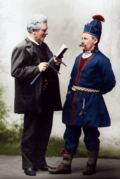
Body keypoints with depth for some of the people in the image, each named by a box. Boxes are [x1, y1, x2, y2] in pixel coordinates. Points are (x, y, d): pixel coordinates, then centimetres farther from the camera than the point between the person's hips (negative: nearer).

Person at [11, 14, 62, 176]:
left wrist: (56, 64, 4)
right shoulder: (22, 48, -11)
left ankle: (40, 162, 25)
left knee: (44, 132, 13)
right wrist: (37, 69, -23)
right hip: (33, 100, -8)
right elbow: (15, 71, -18)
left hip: (47, 99, 8)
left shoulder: (44, 47, 15)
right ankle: (28, 165, 12)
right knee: (30, 134, 2)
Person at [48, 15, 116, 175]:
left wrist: (93, 93, 3)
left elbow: (109, 83, -8)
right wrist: (70, 94, 7)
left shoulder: (101, 60, -10)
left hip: (90, 104, -7)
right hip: (74, 102, 7)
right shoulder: (79, 58, 11)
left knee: (91, 135, 5)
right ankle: (66, 165, 14)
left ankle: (91, 166, 18)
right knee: (71, 133, 8)